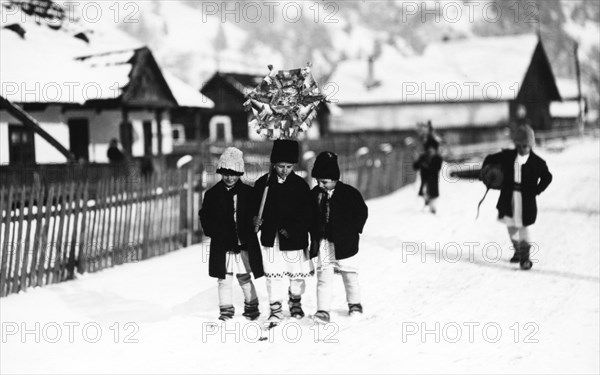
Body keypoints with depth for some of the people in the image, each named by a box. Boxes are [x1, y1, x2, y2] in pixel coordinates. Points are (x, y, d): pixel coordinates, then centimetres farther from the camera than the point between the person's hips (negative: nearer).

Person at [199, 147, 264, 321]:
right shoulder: (212, 194, 2)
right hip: (222, 246, 0)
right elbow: (205, 217, 4)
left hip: (244, 245, 0)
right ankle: (226, 309, 12)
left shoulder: (248, 193, 1)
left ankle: (251, 307, 23)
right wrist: (216, 233, -9)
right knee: (224, 279, 2)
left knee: (245, 279, 9)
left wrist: (249, 233, -6)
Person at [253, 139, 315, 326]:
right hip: (270, 238, 0)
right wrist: (256, 218, -14)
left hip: (294, 238, 0)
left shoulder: (300, 185, -5)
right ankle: (275, 309, 10)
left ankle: (295, 301, 35)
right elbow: (254, 207, 7)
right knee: (272, 275, 0)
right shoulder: (262, 183, -1)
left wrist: (293, 230, -14)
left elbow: (308, 213, -6)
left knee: (298, 274, 9)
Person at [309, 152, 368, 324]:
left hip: (344, 243, -2)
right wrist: (314, 236, 4)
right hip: (322, 244, 2)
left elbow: (362, 211, 0)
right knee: (323, 277, -4)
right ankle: (323, 310, -5)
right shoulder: (314, 194, 1)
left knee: (350, 274, 13)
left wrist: (354, 230, -4)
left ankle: (354, 303, 32)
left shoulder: (349, 193, -10)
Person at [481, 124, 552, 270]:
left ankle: (525, 257, 3)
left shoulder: (536, 162, -6)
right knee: (511, 225, 13)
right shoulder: (508, 156, 3)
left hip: (526, 199, -4)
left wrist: (536, 190, -8)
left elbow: (547, 177, 0)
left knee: (523, 226, -4)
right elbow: (490, 159, 13)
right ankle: (517, 251, 32)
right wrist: (485, 170, -1)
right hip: (509, 197, 4)